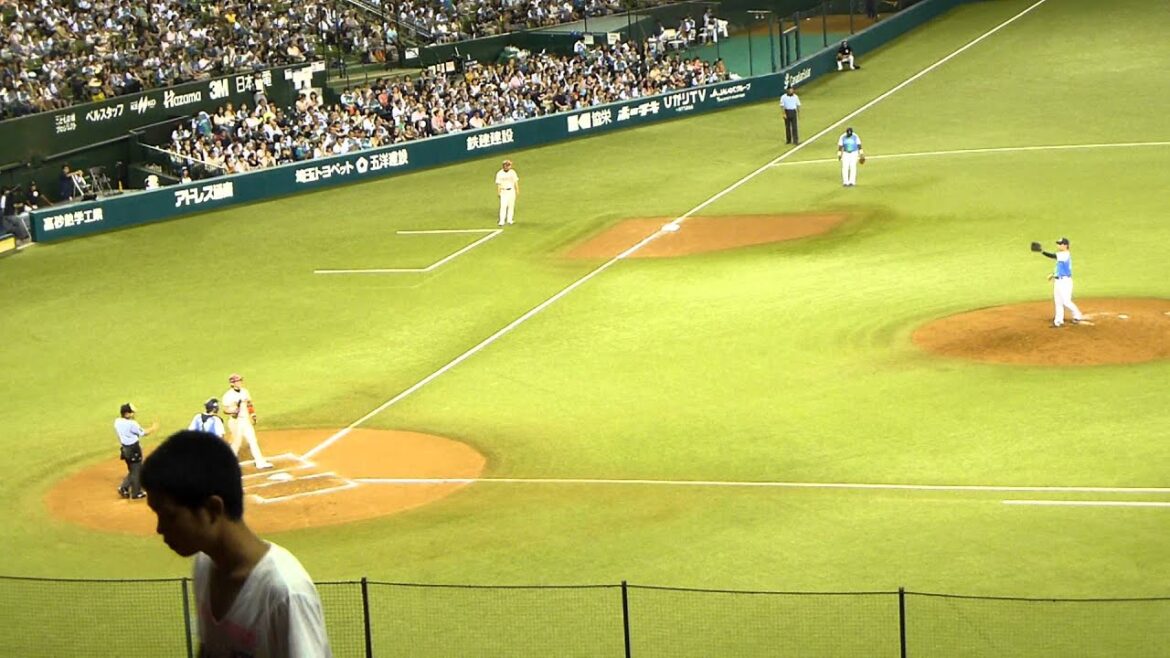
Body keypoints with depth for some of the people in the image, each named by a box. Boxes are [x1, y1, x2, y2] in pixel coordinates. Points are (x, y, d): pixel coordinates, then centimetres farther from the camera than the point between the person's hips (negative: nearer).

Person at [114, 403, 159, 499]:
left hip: (125, 448, 8)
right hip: (134, 449, -7)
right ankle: (136, 493, 17)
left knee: (132, 470, 22)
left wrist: (132, 417, 9)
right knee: (137, 471, 7)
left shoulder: (117, 422, -1)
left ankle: (124, 488, 14)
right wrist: (152, 428, 5)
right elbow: (143, 433, -11)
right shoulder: (131, 423, -22)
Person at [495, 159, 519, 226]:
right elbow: (498, 183, -4)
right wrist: (498, 192, -10)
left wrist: (517, 189, 3)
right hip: (504, 191, -3)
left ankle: (509, 220, 16)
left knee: (511, 205, 6)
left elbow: (515, 181, 7)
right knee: (503, 206, -11)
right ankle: (502, 221, -11)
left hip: (512, 190, 3)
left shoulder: (512, 172, 3)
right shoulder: (499, 173, -5)